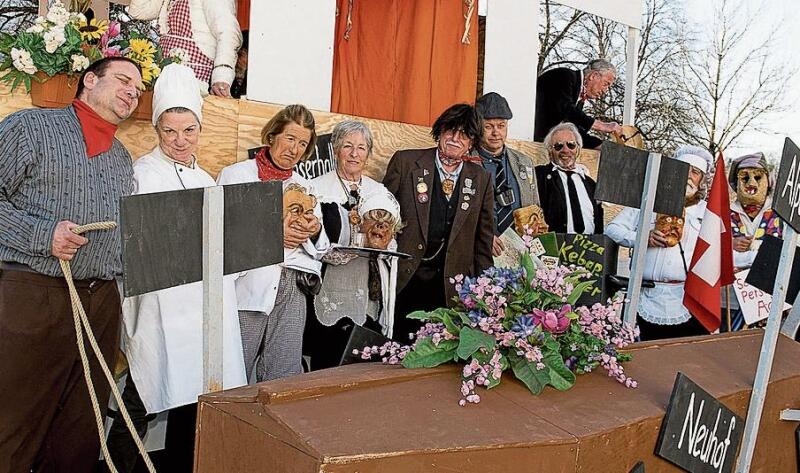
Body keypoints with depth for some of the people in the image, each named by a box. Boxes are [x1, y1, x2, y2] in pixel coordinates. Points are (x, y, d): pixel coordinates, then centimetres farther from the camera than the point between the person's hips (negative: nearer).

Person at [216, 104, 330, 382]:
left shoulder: (305, 188, 19)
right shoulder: (235, 175, 6)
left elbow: (320, 252, 19)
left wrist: (315, 232, -2)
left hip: (292, 289, 4)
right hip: (248, 288, -4)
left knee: (284, 379, 3)